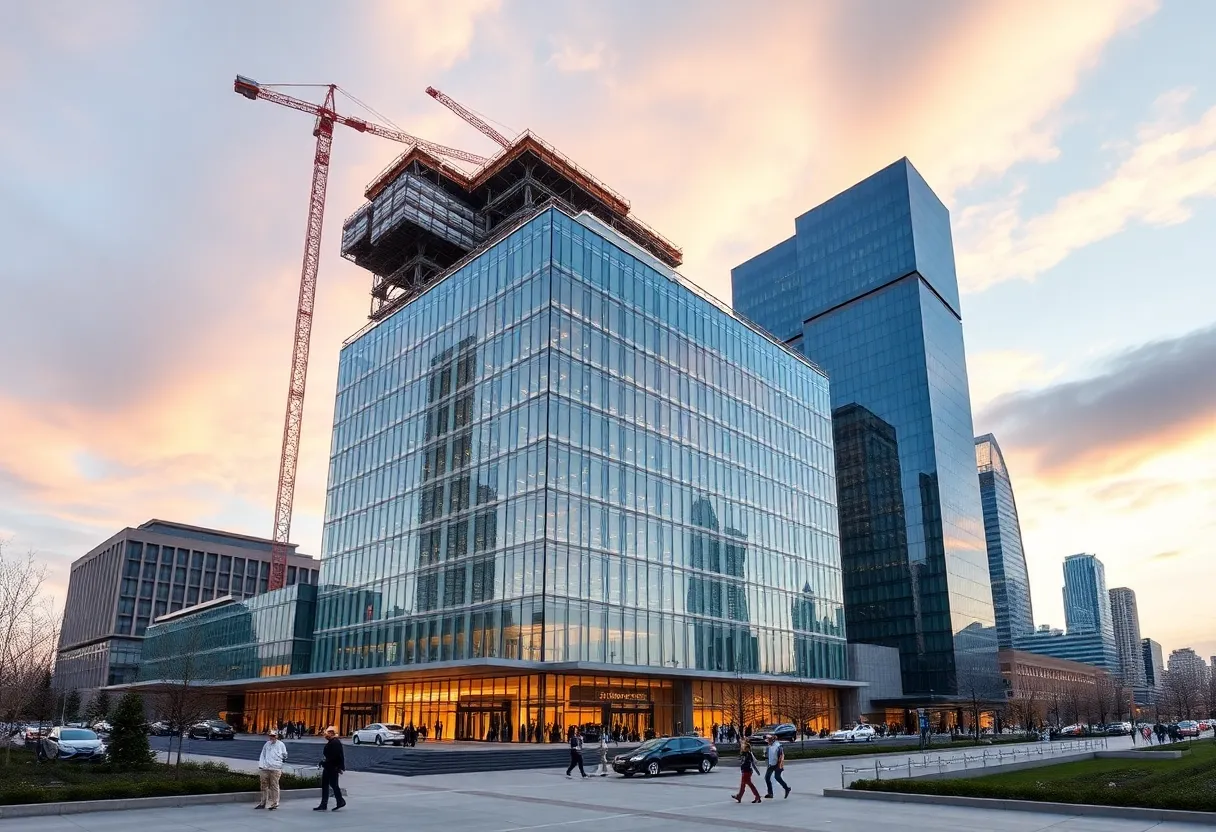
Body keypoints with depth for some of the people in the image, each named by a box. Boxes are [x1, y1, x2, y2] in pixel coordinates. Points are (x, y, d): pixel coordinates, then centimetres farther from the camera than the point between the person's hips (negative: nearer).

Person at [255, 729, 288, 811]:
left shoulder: (280, 745, 3)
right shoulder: (267, 744, 11)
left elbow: (285, 755, 13)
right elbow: (262, 755, 13)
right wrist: (260, 765, 6)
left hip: (275, 769, -4)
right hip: (265, 769, 4)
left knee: (274, 786, -1)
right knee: (264, 786, 10)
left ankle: (274, 804, 6)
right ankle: (263, 803, 22)